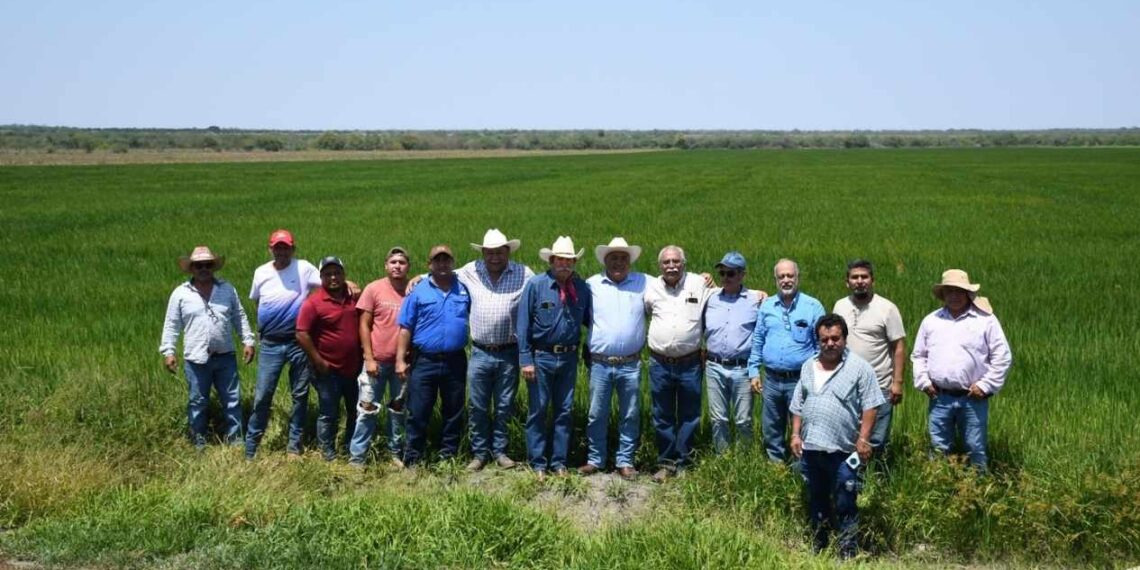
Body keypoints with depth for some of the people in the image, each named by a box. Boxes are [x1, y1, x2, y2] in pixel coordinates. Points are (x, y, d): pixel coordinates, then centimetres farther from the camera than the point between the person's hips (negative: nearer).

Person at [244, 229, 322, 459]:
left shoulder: (303, 268, -4)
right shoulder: (261, 272, 5)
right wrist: (264, 326, 13)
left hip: (299, 342, -1)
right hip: (270, 344, 1)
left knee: (300, 396, 7)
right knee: (262, 396, 0)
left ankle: (294, 446, 18)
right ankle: (250, 448, 10)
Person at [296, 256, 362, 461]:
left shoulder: (353, 297, 5)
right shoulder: (313, 302, -12)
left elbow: (362, 326, 17)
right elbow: (302, 334, -15)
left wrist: (365, 355, 9)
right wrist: (318, 362, -15)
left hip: (354, 368, 6)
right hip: (328, 370, -6)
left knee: (356, 412, 15)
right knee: (329, 414, 4)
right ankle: (328, 455, 15)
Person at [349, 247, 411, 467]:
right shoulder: (374, 289, -3)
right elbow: (364, 325, -2)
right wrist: (369, 358, -7)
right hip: (377, 361, -1)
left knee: (399, 410, 13)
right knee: (367, 410, 2)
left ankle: (396, 454, 25)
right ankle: (356, 458, 8)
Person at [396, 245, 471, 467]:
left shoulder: (464, 290, 7)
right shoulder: (418, 292, -1)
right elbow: (405, 329, -2)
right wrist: (400, 360, -7)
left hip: (455, 362, 2)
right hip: (424, 362, -2)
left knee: (453, 413, 10)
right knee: (418, 413, 2)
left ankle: (448, 457, 22)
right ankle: (412, 461, 12)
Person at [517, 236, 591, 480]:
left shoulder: (582, 288, 1)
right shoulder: (536, 285, -7)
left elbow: (589, 319, 11)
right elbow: (523, 324, -7)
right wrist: (526, 359, -10)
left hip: (569, 357, 3)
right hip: (541, 357, -3)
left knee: (564, 411, 10)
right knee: (537, 411, 4)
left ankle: (559, 462, 21)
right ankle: (538, 463, 13)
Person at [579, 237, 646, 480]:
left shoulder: (643, 283, 6)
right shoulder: (592, 284, 3)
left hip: (631, 365, 1)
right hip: (600, 364, -1)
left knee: (630, 416, 8)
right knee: (596, 415, 6)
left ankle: (625, 461, 20)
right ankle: (595, 460, 20)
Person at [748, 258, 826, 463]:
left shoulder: (813, 307, -2)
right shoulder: (766, 306, 8)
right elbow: (757, 341, 14)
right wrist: (754, 371, 8)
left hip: (800, 380, -4)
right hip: (772, 379, 4)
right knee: (771, 430, 13)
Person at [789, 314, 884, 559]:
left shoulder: (859, 368, -5)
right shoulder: (808, 367, 11)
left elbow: (869, 406, -8)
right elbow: (798, 405, 16)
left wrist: (863, 439, -14)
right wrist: (796, 434, 8)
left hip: (843, 449, -5)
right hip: (810, 447, 5)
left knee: (845, 504, 0)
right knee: (816, 499, 18)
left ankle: (847, 551, 10)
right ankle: (817, 545, 32)